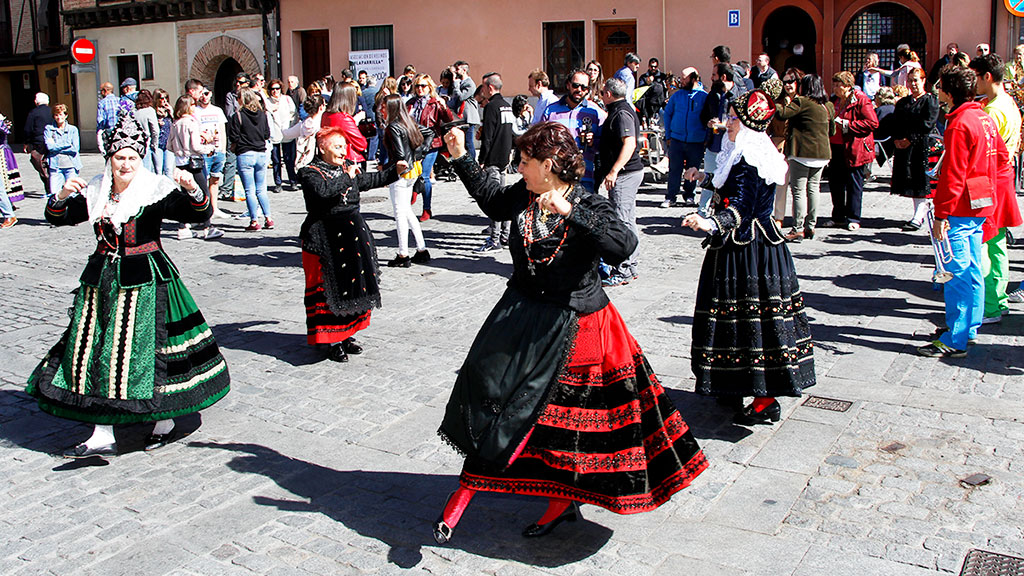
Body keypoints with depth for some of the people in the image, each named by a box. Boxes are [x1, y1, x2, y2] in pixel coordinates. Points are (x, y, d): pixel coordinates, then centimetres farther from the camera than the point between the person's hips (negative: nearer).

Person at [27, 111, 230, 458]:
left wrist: (193, 190, -32)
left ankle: (165, 422, 17)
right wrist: (63, 196, -10)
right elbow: (57, 218, 10)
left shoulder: (156, 190, -7)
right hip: (101, 279, 5)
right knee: (94, 351, 4)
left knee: (149, 348, -3)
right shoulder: (94, 192, 7)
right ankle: (102, 435, 11)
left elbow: (201, 214, -13)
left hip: (144, 279, -5)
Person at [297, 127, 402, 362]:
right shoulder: (311, 172, -9)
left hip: (352, 235, 7)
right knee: (329, 288, -2)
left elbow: (366, 180, 29)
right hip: (325, 240, -7)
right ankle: (332, 342, 7)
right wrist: (346, 177, -19)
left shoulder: (346, 167, 11)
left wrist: (395, 171, 24)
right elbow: (323, 191, -29)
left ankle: (345, 335, 26)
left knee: (354, 284, 12)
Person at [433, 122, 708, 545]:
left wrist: (570, 211, -41)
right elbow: (491, 198, 22)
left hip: (571, 326, -6)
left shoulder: (589, 207, -18)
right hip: (522, 316, 7)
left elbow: (623, 245, -37)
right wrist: (460, 158, 20)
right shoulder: (522, 196, -1)